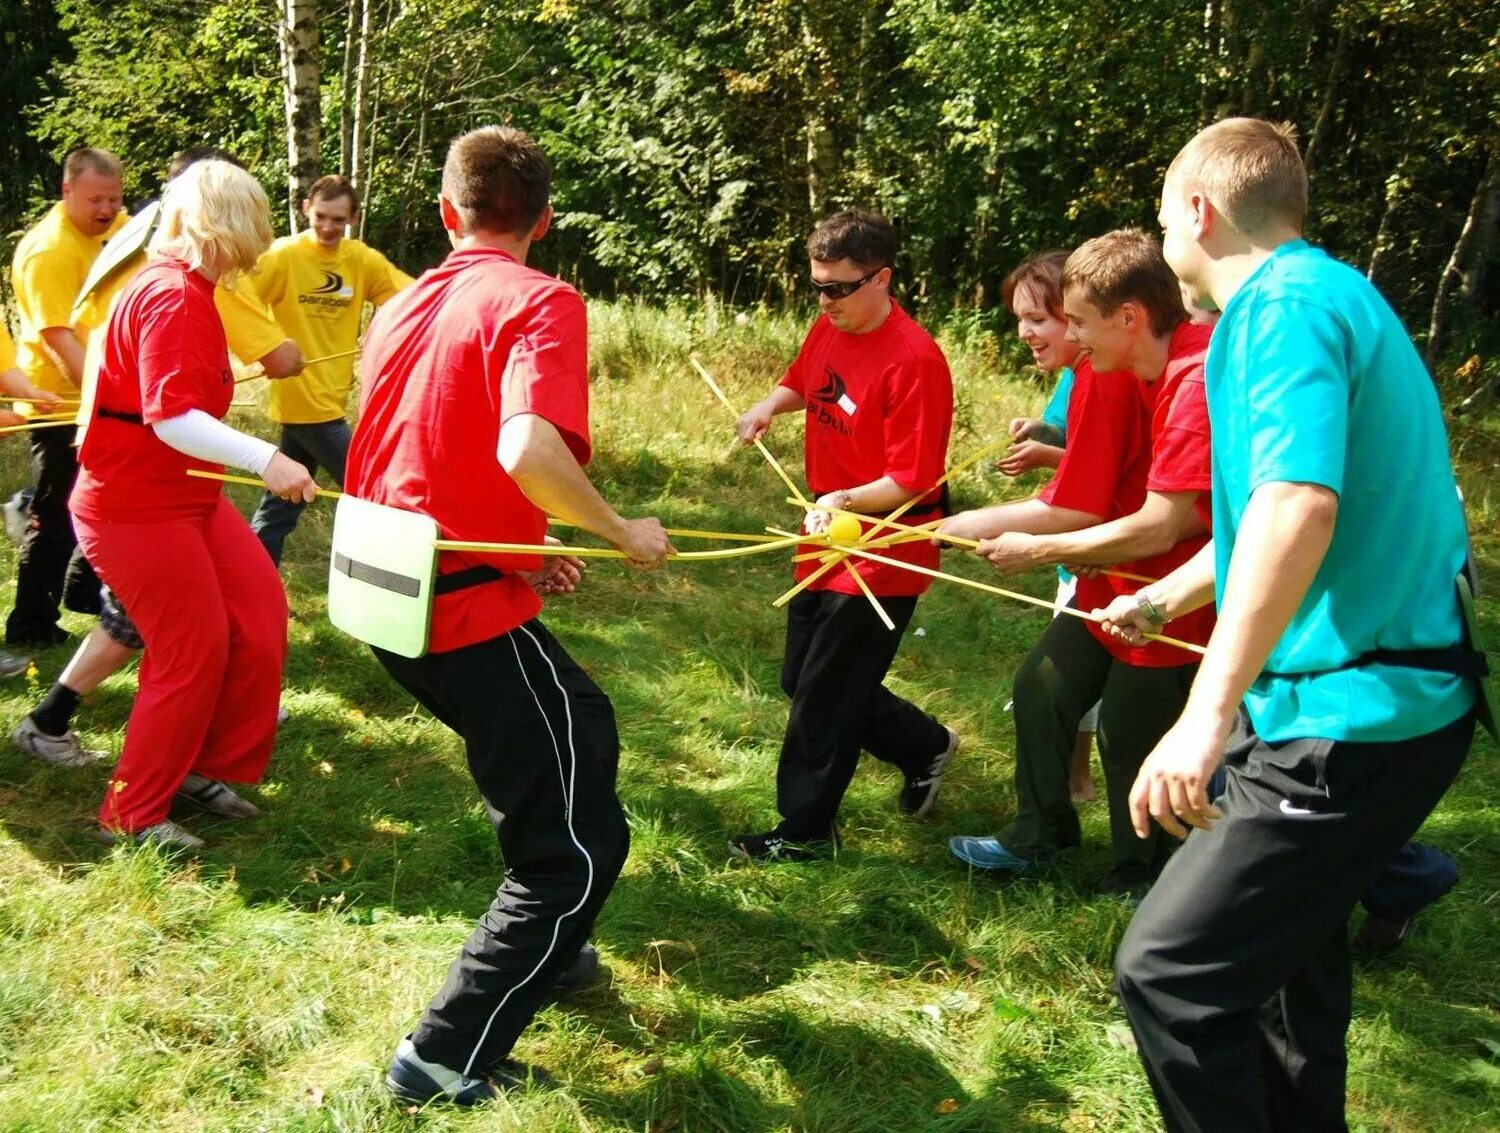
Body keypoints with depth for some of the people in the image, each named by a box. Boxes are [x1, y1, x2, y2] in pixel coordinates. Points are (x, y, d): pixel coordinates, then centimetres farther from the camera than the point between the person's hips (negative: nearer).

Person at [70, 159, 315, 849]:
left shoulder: (185, 287, 10)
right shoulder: (173, 296, -21)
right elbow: (171, 416, -31)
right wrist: (265, 460, -41)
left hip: (186, 494, 10)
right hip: (135, 505, -10)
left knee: (260, 607, 9)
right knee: (194, 650, -4)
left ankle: (208, 767, 22)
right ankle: (132, 815, 12)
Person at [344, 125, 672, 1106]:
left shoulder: (402, 308, 11)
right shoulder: (540, 302, -13)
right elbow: (527, 450, -30)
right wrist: (622, 533, -15)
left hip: (398, 602, 9)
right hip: (474, 612, -8)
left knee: (584, 730, 29)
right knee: (581, 847, 4)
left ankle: (541, 949, 44)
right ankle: (448, 1058, 8)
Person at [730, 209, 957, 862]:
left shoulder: (914, 361, -23)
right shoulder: (829, 330, 2)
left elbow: (913, 480, -22)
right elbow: (802, 382, 22)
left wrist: (845, 500, -33)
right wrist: (769, 406, 2)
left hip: (883, 557, -9)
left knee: (822, 697, 0)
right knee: (802, 680, 19)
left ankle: (806, 830, 18)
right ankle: (926, 748, 36)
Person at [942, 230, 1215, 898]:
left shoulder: (1200, 382, -29)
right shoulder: (1110, 374, -5)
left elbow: (1158, 527, -29)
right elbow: (1082, 505, -3)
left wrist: (1036, 550, -20)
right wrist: (975, 524, -9)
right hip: (1112, 579, 8)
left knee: (1129, 731, 4)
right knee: (1043, 688, 13)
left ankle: (1141, 880, 31)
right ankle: (1038, 837, 36)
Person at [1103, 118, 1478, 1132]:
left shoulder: (1287, 304, -16)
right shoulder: (1318, 295, 16)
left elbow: (1297, 508, -34)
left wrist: (1211, 708, -38)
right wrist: (1161, 600, 42)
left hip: (1350, 721, -11)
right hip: (1352, 703, 11)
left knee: (1169, 971, -10)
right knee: (1285, 949, 26)